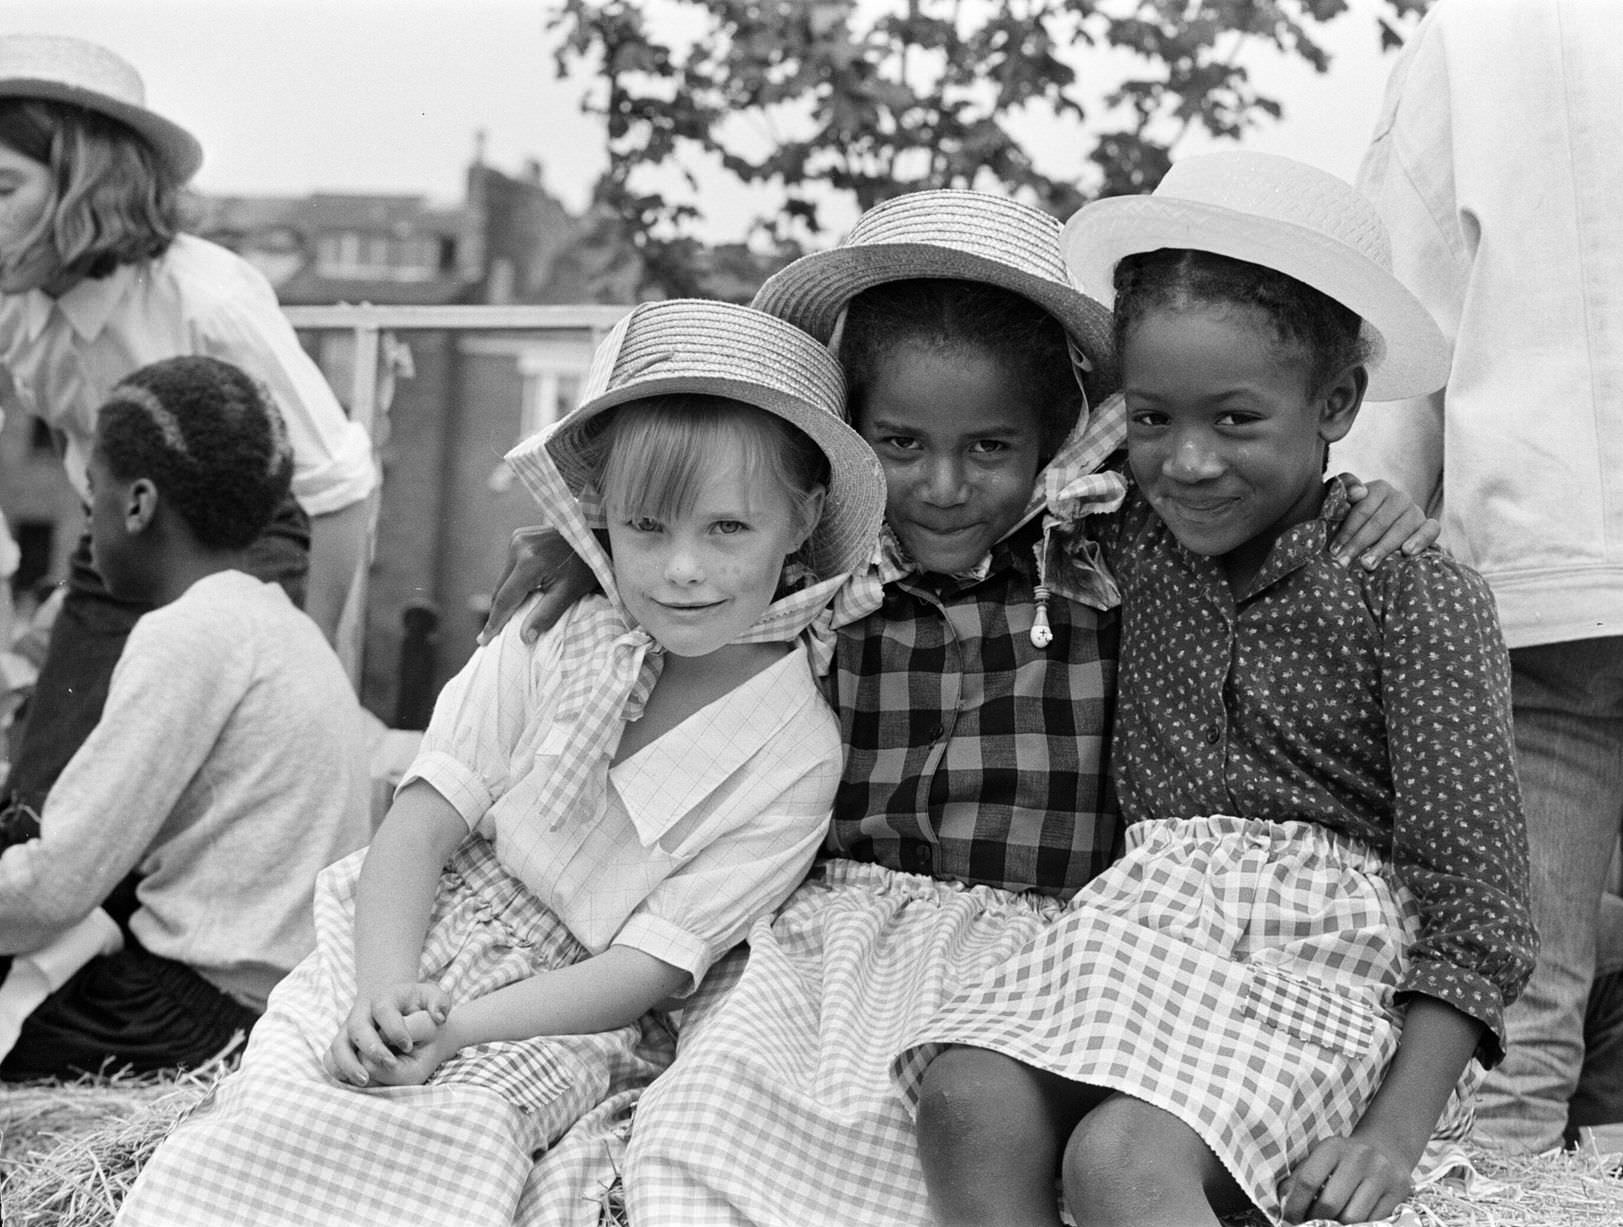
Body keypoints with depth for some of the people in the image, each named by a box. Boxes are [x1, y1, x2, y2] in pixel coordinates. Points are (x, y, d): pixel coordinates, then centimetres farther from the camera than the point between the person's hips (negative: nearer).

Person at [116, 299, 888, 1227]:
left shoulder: (796, 755, -10)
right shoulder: (552, 645, -4)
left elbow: (649, 968, -12)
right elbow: (417, 831, -5)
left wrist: (447, 1031, -22)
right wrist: (385, 996, -24)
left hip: (568, 1019, -2)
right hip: (401, 961, 2)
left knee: (458, 1132, -31)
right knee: (274, 1110, -24)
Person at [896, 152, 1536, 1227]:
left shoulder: (1418, 595, -7)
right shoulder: (1129, 539, 8)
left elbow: (1475, 902, -9)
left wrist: (1397, 1130, -17)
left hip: (1336, 946, -5)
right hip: (1148, 910, 5)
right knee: (968, 1105, -24)